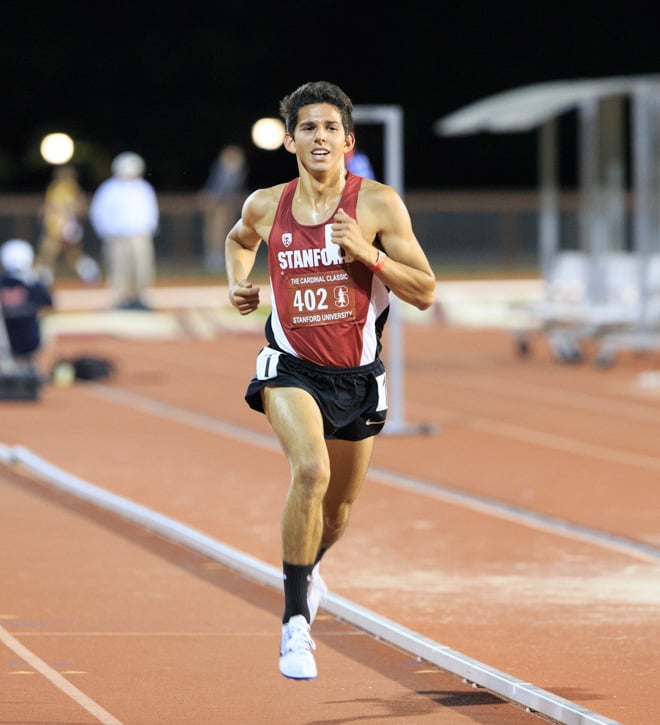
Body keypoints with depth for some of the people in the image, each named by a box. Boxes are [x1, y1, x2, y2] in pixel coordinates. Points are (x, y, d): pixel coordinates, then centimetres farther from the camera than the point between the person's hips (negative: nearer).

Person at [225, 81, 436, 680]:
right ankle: (296, 623, -22)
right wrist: (238, 283, 4)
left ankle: (309, 569, 55)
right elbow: (239, 240, 23)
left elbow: (425, 293, -10)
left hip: (357, 376, 1)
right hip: (291, 368, -1)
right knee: (310, 470, -29)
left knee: (338, 507, 18)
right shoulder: (266, 205, -2)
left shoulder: (378, 204, -10)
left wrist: (368, 253, -23)